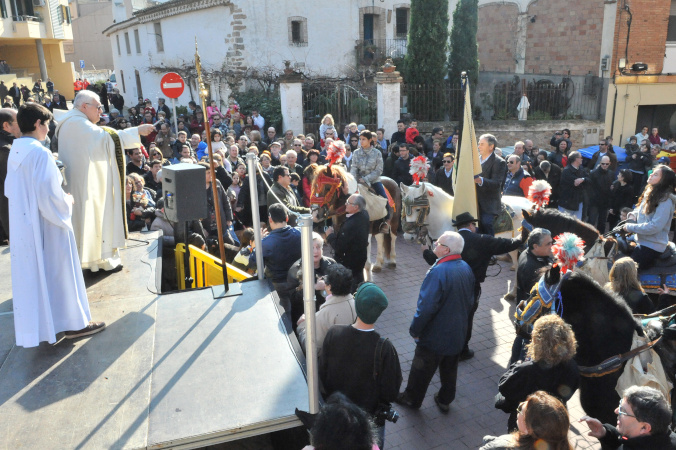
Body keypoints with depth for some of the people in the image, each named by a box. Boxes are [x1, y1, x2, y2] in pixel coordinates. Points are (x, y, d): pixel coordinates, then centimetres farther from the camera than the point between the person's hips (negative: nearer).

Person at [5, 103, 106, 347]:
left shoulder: (15, 152, 6)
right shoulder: (40, 153, -19)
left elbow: (10, 189, 15)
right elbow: (48, 194, -22)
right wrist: (67, 201, -5)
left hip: (22, 224, 8)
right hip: (46, 225, -8)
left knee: (30, 275, 16)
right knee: (58, 272, 3)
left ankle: (32, 323, 28)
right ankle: (73, 322, 14)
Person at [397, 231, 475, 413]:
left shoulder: (438, 272, -29)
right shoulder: (466, 268, -4)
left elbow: (426, 307, -28)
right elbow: (470, 300, 9)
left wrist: (415, 330, -14)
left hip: (435, 335, -7)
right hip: (458, 333, 7)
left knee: (422, 370, 15)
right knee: (450, 369, 23)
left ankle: (412, 398, 33)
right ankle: (445, 400, 40)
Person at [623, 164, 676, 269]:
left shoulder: (665, 200, -18)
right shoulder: (650, 193, 9)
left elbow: (654, 226, -23)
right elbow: (640, 209, 25)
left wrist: (630, 227, -16)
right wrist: (633, 214, 2)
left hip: (652, 247, -9)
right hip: (641, 240, 9)